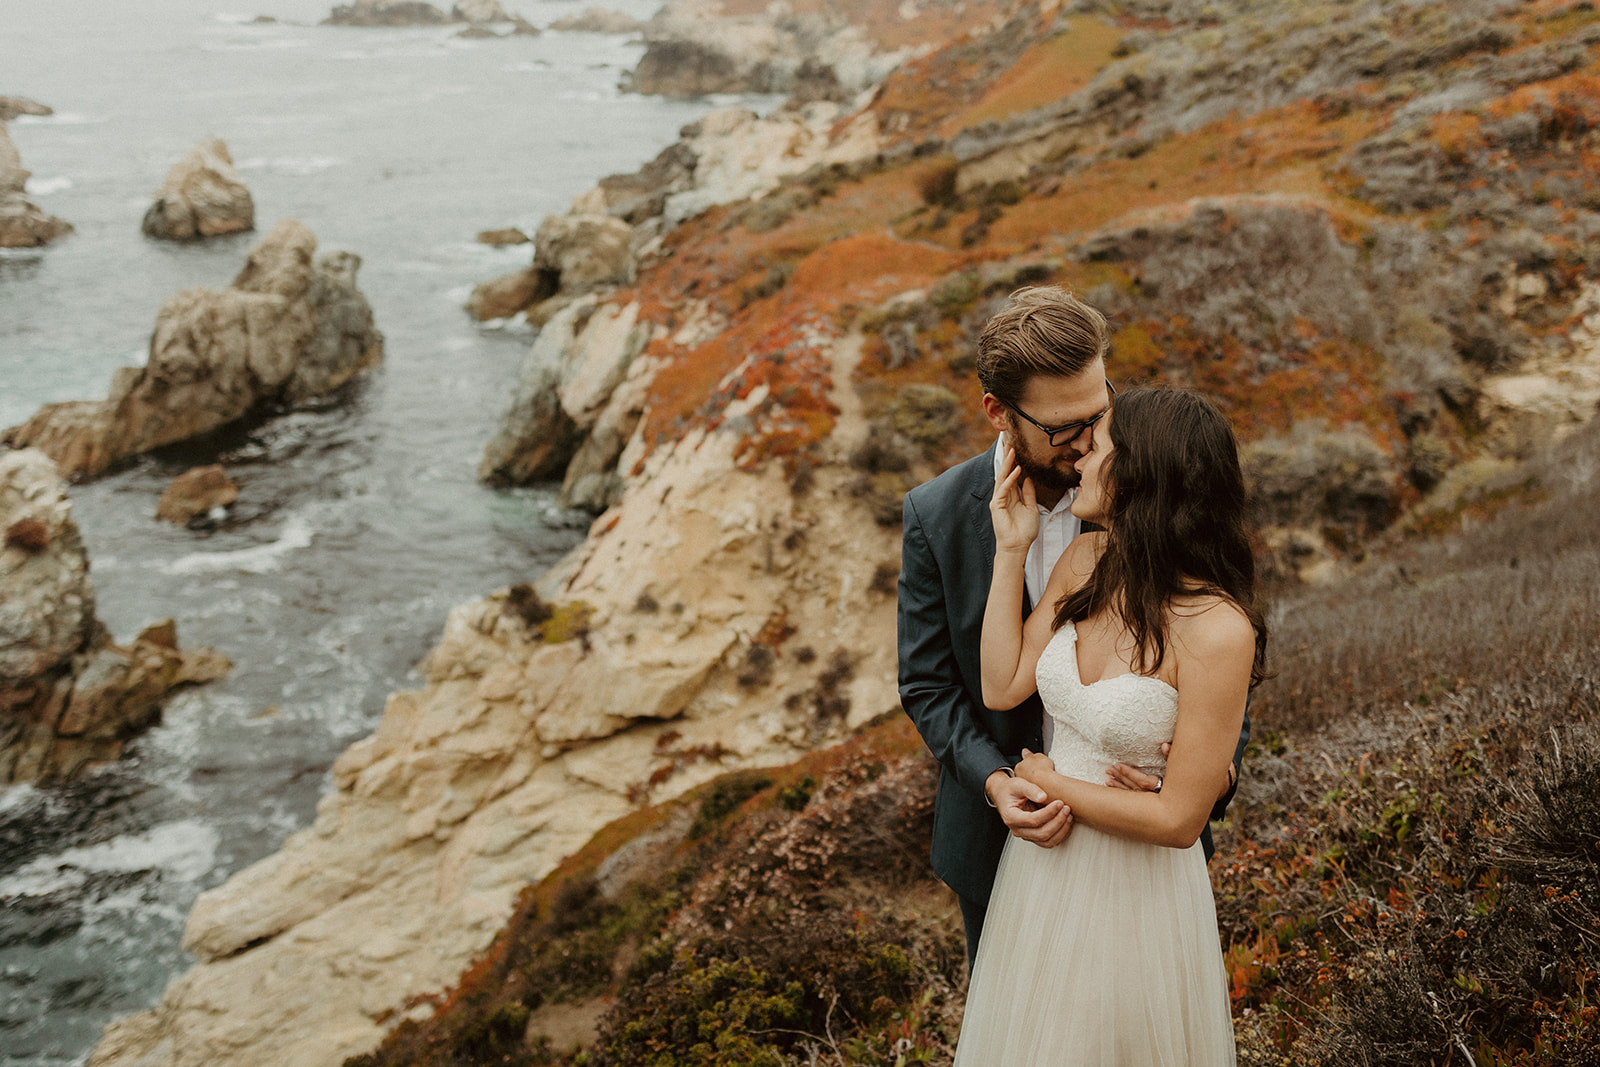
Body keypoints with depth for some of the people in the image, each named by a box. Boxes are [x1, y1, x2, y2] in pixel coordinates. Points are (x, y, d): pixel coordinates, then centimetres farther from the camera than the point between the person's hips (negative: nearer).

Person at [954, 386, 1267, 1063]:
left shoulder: (1218, 629, -28)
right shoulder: (1084, 562, -7)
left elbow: (1179, 819, -24)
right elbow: (1001, 687, -5)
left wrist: (1049, 782, -13)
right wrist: (1011, 551, -9)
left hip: (1135, 883, -6)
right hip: (1043, 862, 6)